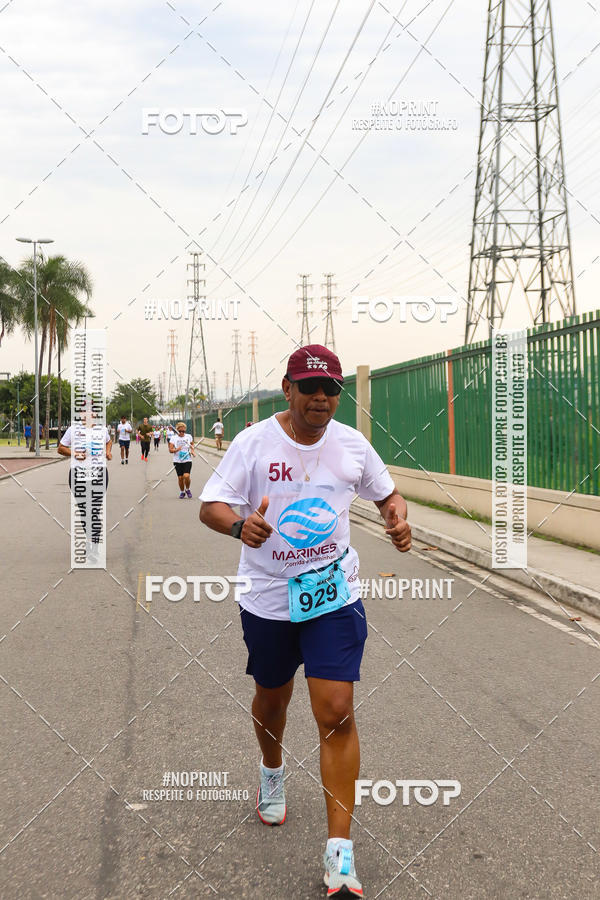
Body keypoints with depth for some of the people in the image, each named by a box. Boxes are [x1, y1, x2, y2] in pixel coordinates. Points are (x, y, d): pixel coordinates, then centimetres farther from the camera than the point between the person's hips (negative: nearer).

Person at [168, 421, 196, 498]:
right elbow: (170, 450, -2)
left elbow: (192, 444, 24)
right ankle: (182, 492, 23)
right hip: (177, 461, 1)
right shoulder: (173, 438, -1)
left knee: (186, 476, -17)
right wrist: (176, 450, -21)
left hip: (187, 460, -1)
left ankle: (187, 489, 9)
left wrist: (192, 451, 7)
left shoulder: (189, 436, 3)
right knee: (180, 477, 1)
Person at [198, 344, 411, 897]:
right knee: (272, 697, 19)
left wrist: (398, 515, -8)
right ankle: (272, 772, 54)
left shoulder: (353, 445, 0)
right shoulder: (254, 442, -8)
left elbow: (386, 492, 15)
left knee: (336, 713, -9)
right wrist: (240, 525, -32)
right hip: (267, 596, 0)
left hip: (334, 592, 0)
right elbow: (210, 506, -10)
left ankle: (340, 850, 0)